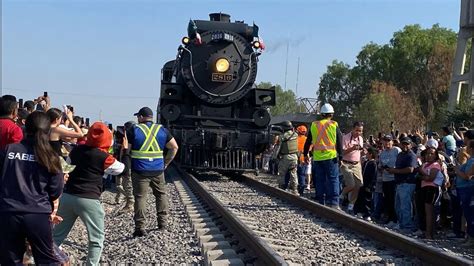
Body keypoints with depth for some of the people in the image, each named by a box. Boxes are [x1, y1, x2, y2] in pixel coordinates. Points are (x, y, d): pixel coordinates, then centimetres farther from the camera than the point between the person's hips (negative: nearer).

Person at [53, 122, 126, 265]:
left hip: (67, 196, 6)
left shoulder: (76, 150, 8)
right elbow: (121, 168, 7)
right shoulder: (104, 157, -8)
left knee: (57, 235, 15)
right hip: (88, 200, -5)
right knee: (97, 238, 8)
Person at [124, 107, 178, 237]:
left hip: (140, 171, -3)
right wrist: (166, 162, 12)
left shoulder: (134, 130, -2)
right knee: (161, 194, 18)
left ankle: (140, 227, -1)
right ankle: (163, 222, 21)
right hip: (158, 170, 3)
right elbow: (174, 147, 6)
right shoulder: (162, 130, 6)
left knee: (140, 197, 1)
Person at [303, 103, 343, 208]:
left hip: (317, 158, 3)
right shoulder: (334, 125, -1)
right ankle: (333, 202, -8)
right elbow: (339, 142, -2)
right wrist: (340, 156, 1)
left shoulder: (314, 125, 7)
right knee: (333, 180, -1)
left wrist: (305, 154, 23)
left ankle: (321, 202, 12)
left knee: (319, 181, 9)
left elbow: (308, 142, 14)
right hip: (331, 157, -3)